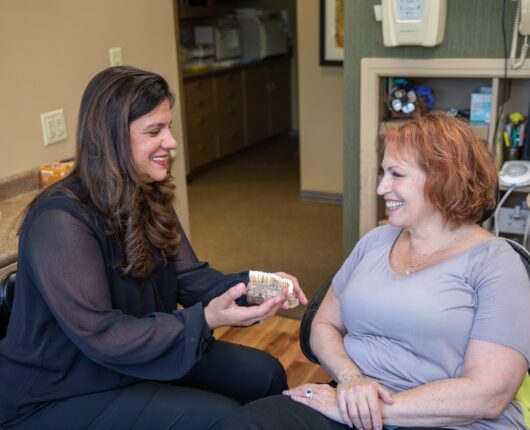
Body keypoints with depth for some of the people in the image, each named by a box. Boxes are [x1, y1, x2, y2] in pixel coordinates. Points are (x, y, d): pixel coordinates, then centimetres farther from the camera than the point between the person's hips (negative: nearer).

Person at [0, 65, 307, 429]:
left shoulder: (149, 198, 0)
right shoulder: (60, 221, -27)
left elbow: (189, 277, -3)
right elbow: (100, 336, -29)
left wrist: (253, 286, -21)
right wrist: (206, 319, -37)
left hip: (136, 358, 8)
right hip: (61, 395, -8)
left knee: (265, 374, 1)